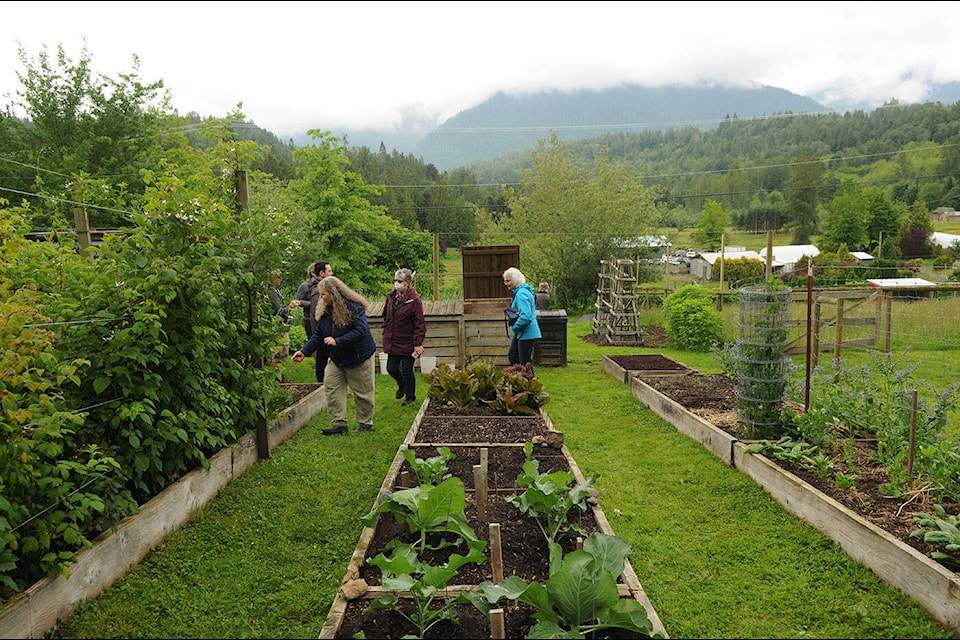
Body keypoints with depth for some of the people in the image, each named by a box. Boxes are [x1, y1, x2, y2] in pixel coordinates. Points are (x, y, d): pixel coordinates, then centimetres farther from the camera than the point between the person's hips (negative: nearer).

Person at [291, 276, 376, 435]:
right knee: (331, 388, -1)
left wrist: (337, 341, -32)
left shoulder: (354, 308, -21)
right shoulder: (324, 311, 2)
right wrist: (304, 351, -4)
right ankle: (339, 423, 5)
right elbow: (318, 335, 6)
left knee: (362, 392, 4)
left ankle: (365, 423, 20)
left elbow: (360, 331, -29)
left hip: (358, 357, -7)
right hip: (336, 358, 7)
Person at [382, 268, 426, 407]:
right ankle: (402, 385, 41)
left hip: (408, 343, -6)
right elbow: (386, 316, 19)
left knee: (407, 371, 3)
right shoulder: (391, 297, 6)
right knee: (391, 368, 10)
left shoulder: (414, 299, -14)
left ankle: (410, 396, 24)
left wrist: (418, 343, -16)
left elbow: (419, 323, -14)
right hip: (392, 342, 6)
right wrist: (386, 334, 15)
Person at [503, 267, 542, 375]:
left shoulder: (522, 294, -21)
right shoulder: (518, 292, 12)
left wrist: (515, 327, -16)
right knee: (512, 356, 18)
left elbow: (525, 316, -29)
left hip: (527, 333, -11)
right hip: (521, 333, 11)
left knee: (525, 363, -3)